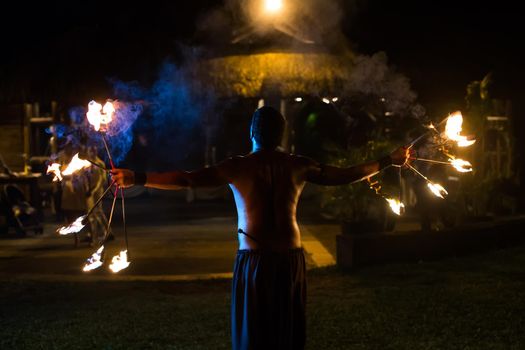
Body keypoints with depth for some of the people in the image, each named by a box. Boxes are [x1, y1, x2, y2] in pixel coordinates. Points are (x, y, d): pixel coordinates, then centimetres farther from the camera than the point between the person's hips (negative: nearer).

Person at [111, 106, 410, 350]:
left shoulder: (237, 167, -6)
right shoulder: (299, 166, 1)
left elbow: (187, 179, -11)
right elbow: (345, 175, 10)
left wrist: (137, 179, -7)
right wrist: (388, 162, 23)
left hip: (253, 260, -2)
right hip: (291, 259, 2)